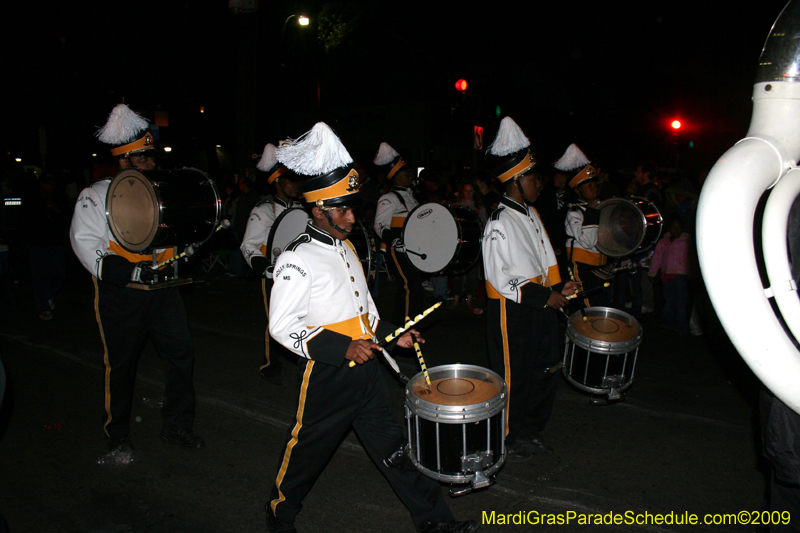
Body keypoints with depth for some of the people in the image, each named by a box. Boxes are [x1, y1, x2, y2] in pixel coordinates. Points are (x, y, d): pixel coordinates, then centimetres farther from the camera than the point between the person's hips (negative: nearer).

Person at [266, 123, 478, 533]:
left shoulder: (344, 247, 10)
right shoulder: (297, 260, -16)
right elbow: (282, 325, -20)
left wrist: (392, 334, 9)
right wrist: (343, 348, -25)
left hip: (365, 369, 7)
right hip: (327, 376, -7)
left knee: (391, 444, 13)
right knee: (307, 448, 12)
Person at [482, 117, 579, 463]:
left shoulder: (530, 214, 11)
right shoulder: (499, 223, -18)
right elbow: (500, 279, -20)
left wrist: (558, 287, 4)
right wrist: (544, 296, -19)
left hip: (540, 308, 9)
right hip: (512, 313, -9)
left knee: (547, 374, 17)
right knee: (514, 378, 6)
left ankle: (530, 431, 37)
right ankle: (508, 438, 27)